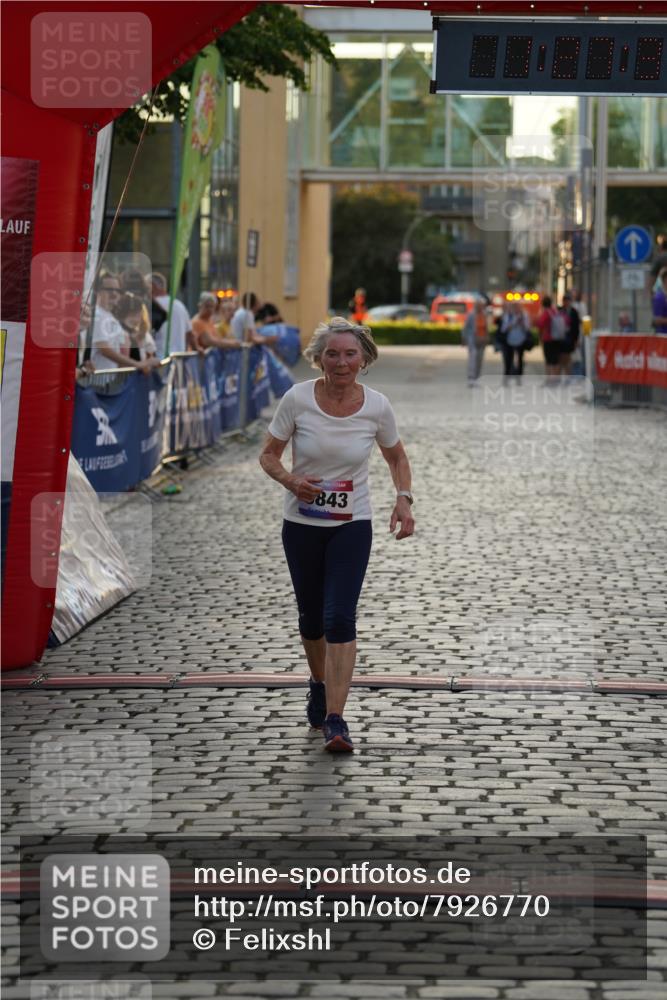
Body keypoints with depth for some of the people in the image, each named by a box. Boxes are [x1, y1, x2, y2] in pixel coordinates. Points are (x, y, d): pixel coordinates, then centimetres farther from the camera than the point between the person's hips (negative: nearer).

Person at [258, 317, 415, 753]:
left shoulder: (377, 406, -8)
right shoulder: (298, 399, -11)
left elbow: (397, 457, 9)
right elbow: (269, 455, -2)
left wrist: (404, 499, -7)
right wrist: (290, 479, -23)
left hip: (352, 525, -1)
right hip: (302, 524, 1)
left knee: (340, 617, -15)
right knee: (311, 616, 14)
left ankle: (335, 720, -17)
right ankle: (319, 685, 43)